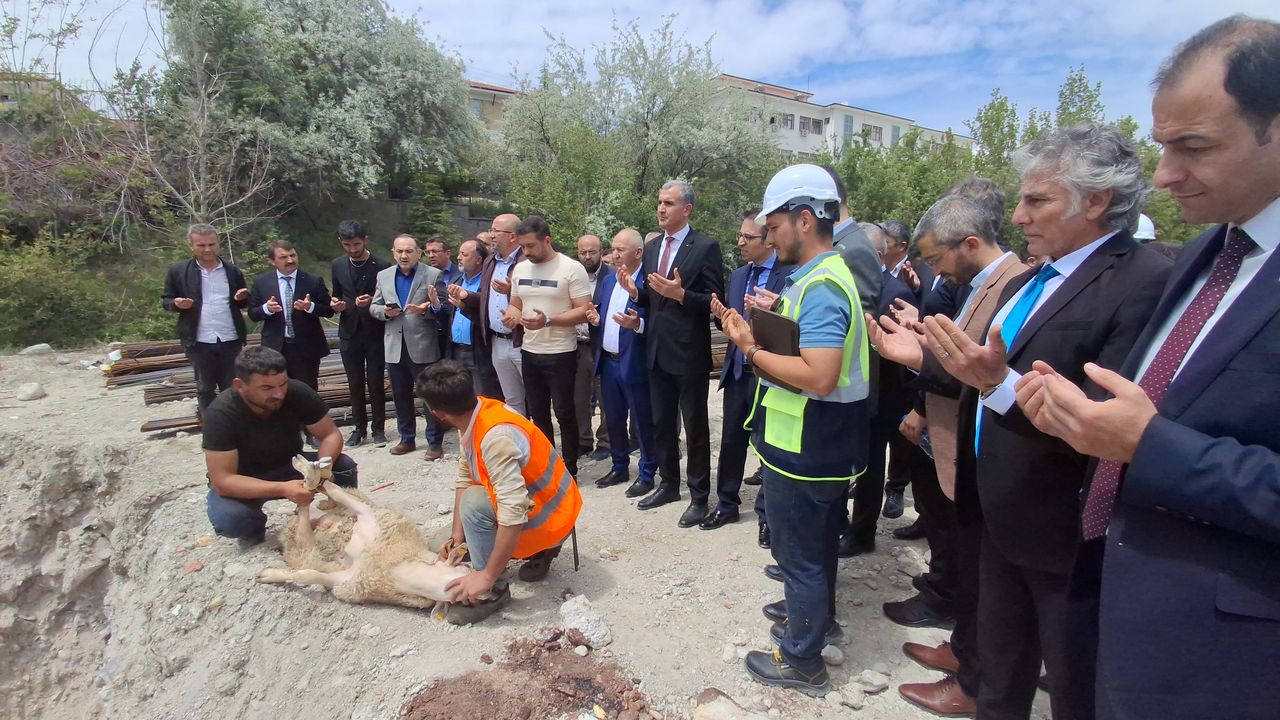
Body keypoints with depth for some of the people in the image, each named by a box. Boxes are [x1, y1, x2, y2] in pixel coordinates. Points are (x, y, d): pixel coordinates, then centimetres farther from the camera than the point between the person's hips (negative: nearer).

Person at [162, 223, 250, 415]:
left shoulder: (233, 271, 5)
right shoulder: (178, 270, 0)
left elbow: (244, 303, 13)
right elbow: (166, 300, 6)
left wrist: (242, 298, -11)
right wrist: (177, 304, -17)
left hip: (231, 340, 1)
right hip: (199, 342, -1)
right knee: (205, 388, 12)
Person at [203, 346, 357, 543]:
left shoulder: (297, 392, -24)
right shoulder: (221, 413, -30)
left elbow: (331, 435, -15)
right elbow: (222, 480, -31)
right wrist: (282, 489, -45)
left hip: (289, 466, 2)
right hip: (241, 482, -2)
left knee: (344, 466, -22)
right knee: (228, 519, -33)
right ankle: (254, 527, 2)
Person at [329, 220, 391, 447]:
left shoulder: (382, 266, -8)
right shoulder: (337, 265, 5)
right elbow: (337, 296, 15)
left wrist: (373, 302, -22)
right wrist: (335, 304, -7)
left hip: (375, 332, -3)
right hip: (349, 332, 3)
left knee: (376, 382, 3)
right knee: (355, 384, 9)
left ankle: (378, 428, 15)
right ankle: (359, 427, 20)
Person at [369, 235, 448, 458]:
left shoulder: (433, 275, -4)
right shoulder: (383, 276, 10)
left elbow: (443, 310, -5)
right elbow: (374, 307, 13)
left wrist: (429, 309, -27)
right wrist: (385, 311, -10)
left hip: (423, 347, -4)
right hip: (395, 347, 5)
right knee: (400, 396, 13)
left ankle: (435, 442, 11)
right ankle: (407, 439, 27)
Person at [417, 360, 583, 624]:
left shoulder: (496, 437, -35)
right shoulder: (474, 415, -9)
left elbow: (514, 513, -38)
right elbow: (464, 477, 0)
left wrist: (487, 577, -31)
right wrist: (456, 535, -3)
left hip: (549, 517, -9)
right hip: (530, 498, 9)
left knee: (474, 503, -28)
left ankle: (493, 591, -11)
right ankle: (538, 551, 20)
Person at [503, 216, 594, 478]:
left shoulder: (572, 268, -12)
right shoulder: (520, 269, 7)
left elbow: (584, 311, -15)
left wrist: (548, 321, -26)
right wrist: (512, 314, -7)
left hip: (561, 354, -6)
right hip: (529, 352, 6)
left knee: (564, 413, 3)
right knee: (537, 413, 14)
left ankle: (569, 469, 16)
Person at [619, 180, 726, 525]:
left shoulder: (706, 247, -10)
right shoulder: (652, 247, 11)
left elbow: (715, 301, -13)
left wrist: (680, 294, -27)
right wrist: (635, 292, -5)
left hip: (689, 354, -7)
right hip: (657, 352, 7)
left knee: (695, 428, 6)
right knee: (662, 424, 18)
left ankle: (699, 496, 19)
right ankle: (668, 484, 34)